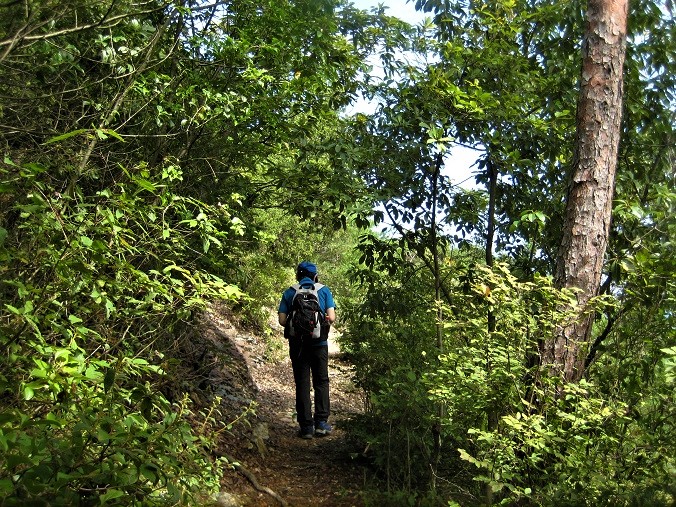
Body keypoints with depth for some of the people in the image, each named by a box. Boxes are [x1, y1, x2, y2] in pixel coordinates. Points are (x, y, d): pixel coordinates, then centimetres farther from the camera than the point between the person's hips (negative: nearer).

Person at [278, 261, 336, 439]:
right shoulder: (324, 291, 2)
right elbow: (331, 318, -6)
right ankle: (321, 423, 8)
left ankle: (306, 426, 7)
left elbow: (282, 320, -4)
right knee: (321, 382, 12)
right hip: (319, 343, 0)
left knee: (302, 384, 7)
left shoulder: (289, 293, 3)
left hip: (297, 343, 1)